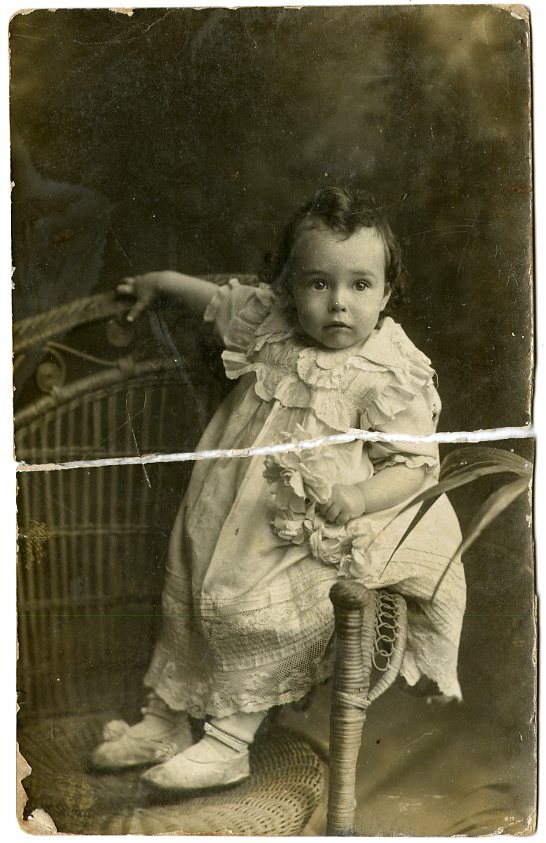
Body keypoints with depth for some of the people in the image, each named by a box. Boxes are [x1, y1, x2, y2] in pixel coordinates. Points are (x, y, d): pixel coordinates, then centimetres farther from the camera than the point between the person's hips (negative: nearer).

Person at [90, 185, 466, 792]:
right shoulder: (272, 326, -2)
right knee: (189, 582, 12)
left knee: (252, 609, -20)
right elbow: (220, 299, 18)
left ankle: (229, 742, 1)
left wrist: (356, 498, -31)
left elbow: (416, 464, -15)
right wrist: (159, 281, 30)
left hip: (317, 536, -6)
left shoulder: (391, 378, -18)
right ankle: (165, 716, 30)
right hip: (239, 517, 7)